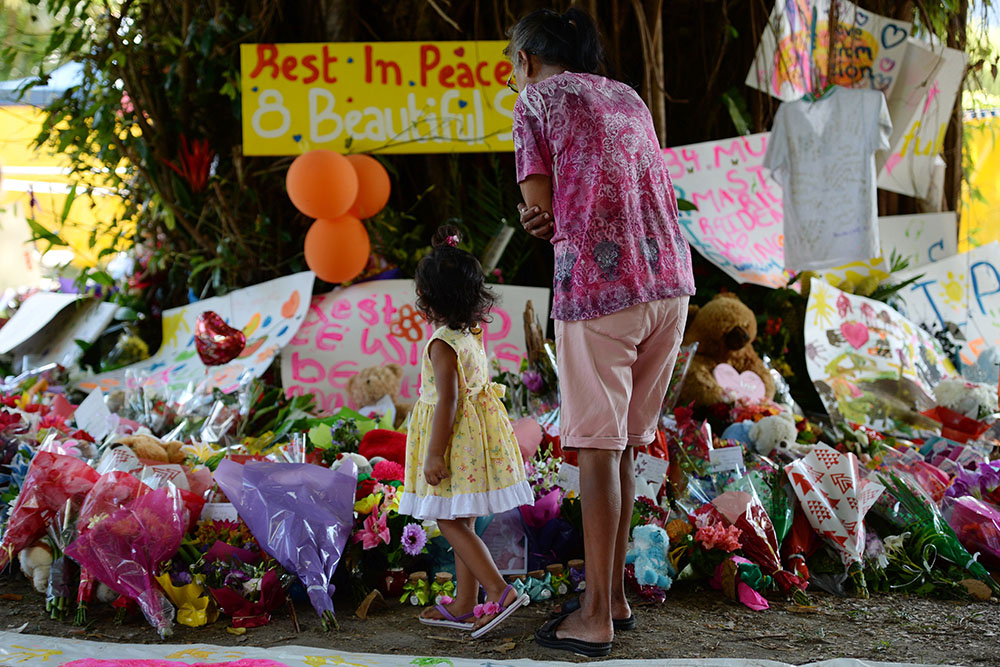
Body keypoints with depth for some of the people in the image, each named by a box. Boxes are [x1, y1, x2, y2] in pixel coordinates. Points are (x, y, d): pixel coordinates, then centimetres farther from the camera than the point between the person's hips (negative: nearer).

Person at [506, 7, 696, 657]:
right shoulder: (630, 99, 22)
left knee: (597, 448, 0)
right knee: (622, 444, 15)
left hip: (597, 286, -6)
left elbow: (539, 213, -2)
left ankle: (597, 617, 5)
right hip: (670, 279, 6)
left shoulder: (537, 101, 4)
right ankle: (613, 592, 23)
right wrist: (557, 217, 1)